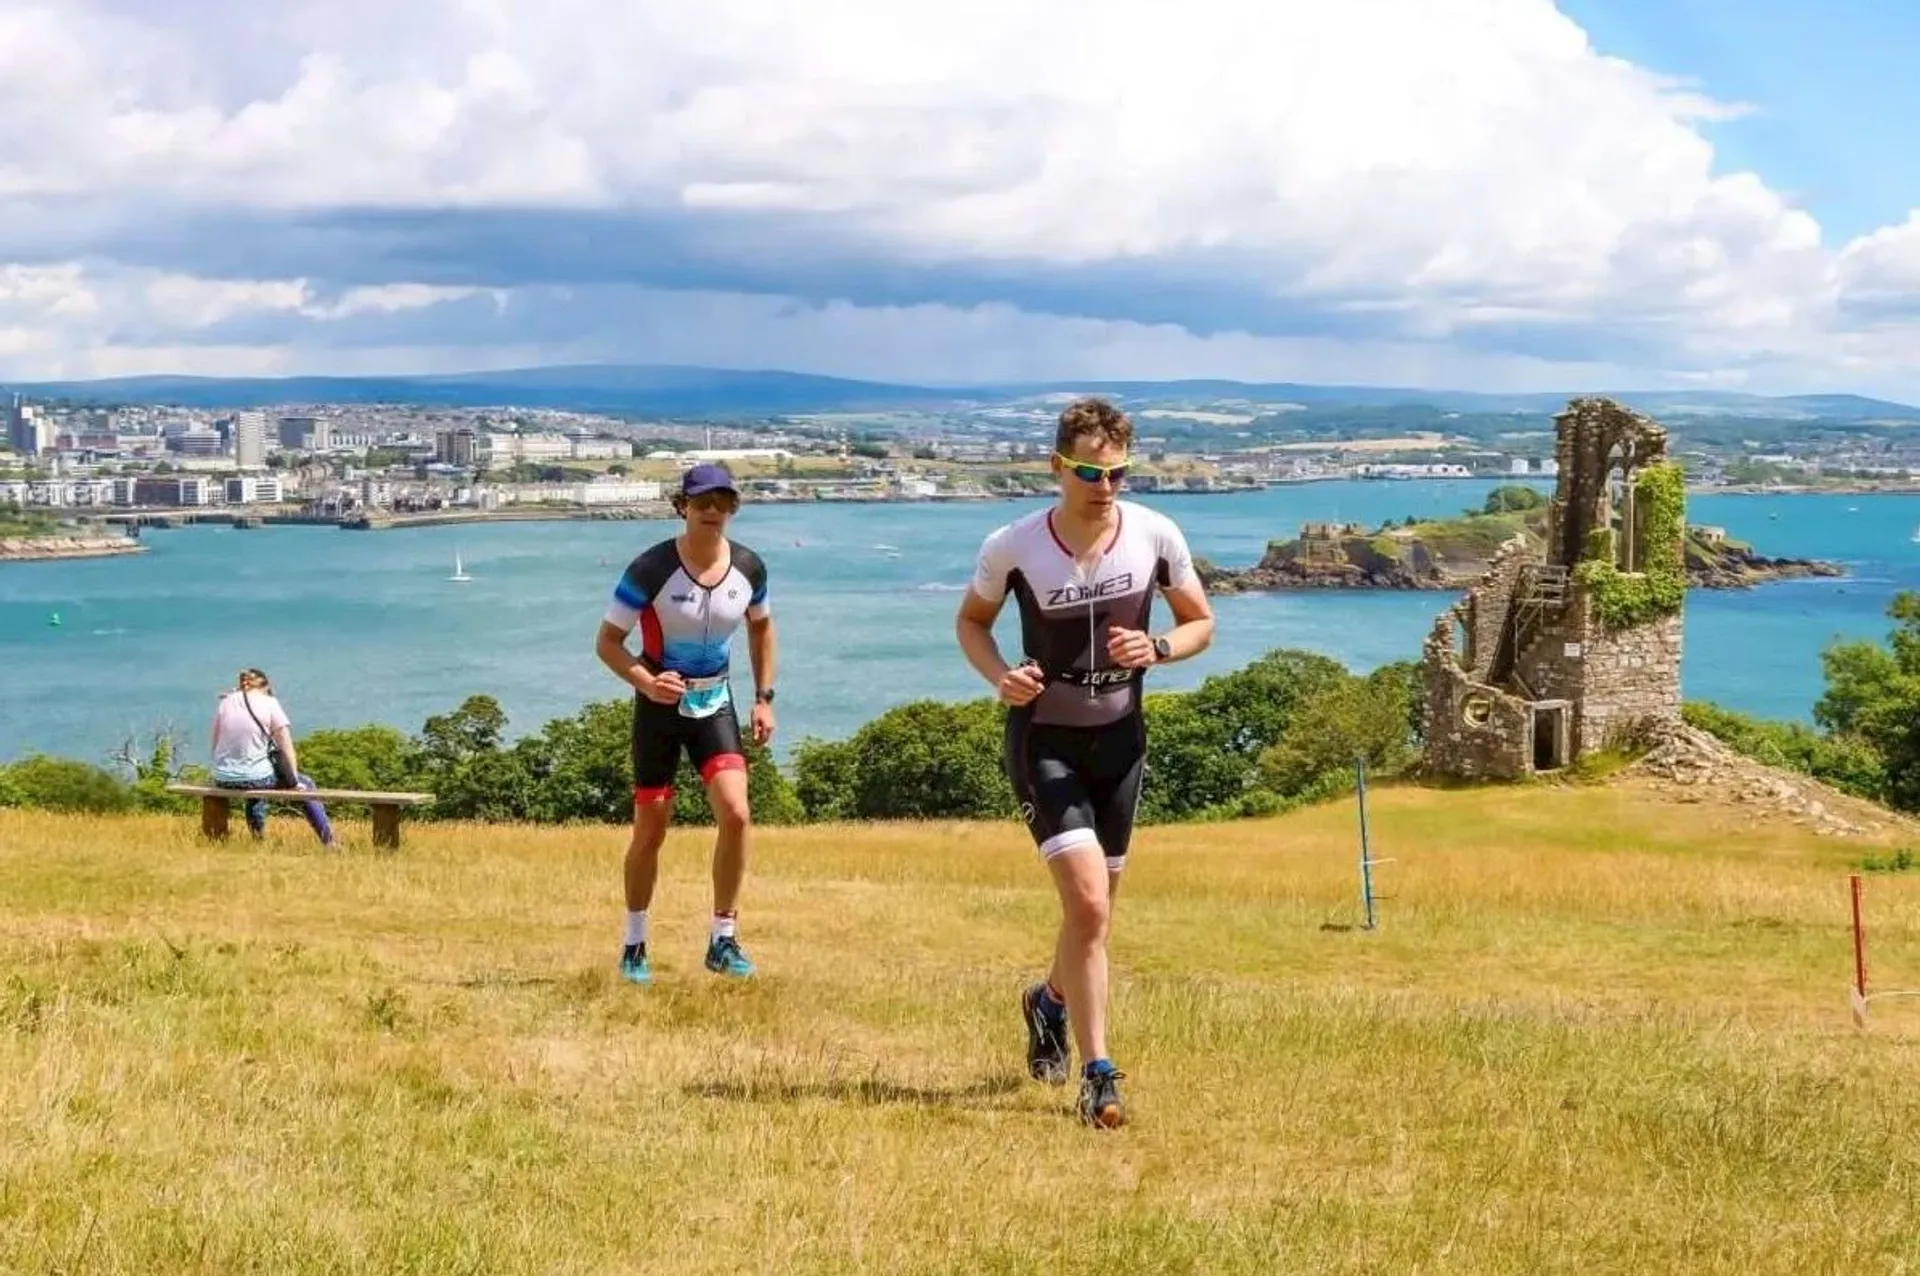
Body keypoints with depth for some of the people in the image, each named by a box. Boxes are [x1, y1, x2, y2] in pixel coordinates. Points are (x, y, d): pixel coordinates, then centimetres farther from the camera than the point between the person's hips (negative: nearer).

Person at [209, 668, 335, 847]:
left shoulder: (225, 703, 5)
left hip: (224, 781, 4)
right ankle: (328, 841, 18)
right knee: (306, 783, 20)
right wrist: (294, 780, 5)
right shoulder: (269, 703, -5)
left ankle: (258, 835, 48)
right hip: (256, 778, -4)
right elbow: (287, 749, -6)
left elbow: (216, 744, 11)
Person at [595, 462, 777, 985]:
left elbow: (761, 626, 16)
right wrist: (646, 682, -30)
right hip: (660, 704, -3)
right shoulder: (652, 569, -17)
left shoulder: (748, 567, -4)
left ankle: (723, 941, 0)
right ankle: (634, 946, 21)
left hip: (715, 701, 3)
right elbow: (608, 640, -13)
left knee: (735, 813, -14)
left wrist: (764, 697, 11)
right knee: (651, 829, 2)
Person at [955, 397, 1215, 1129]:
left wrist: (1156, 649, -17)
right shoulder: (1013, 547, -13)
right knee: (1088, 904, -18)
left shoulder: (1156, 537, -9)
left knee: (1092, 911, 16)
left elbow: (1200, 623, 4)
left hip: (1120, 738, 4)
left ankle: (1050, 1003, 48)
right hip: (1044, 739, -4)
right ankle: (1098, 1077, -11)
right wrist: (999, 676, -15)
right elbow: (971, 620, 5)